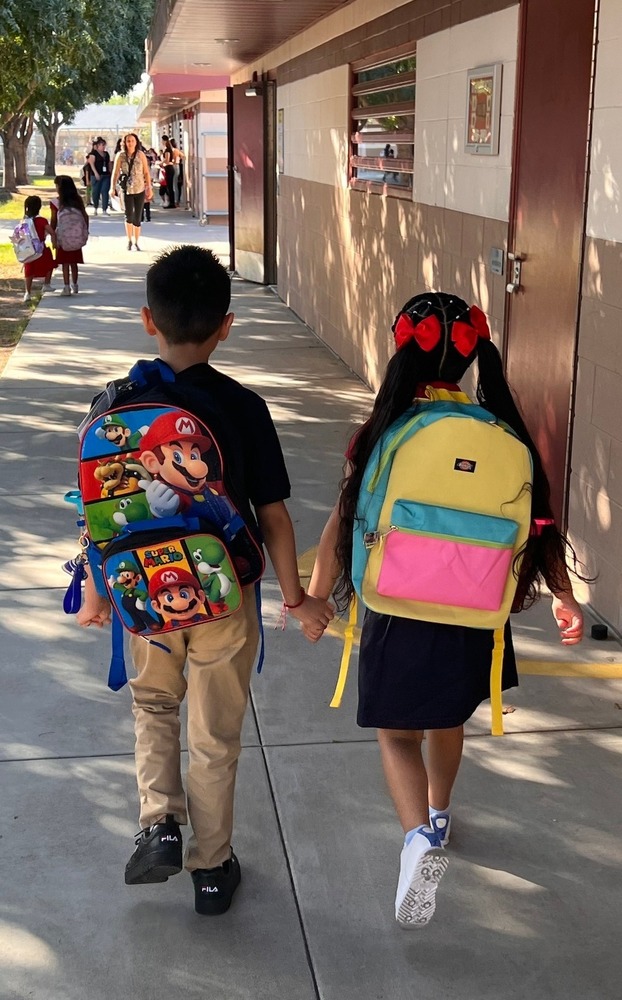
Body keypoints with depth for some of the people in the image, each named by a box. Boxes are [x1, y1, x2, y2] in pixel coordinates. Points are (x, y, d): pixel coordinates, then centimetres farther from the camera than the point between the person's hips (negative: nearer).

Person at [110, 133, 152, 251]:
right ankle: (129, 240, 14)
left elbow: (146, 172, 2)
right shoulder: (120, 155, -3)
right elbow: (115, 172, -2)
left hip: (140, 189, 1)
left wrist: (149, 188, 0)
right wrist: (113, 188, -9)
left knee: (138, 218, 4)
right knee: (129, 216, -6)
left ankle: (136, 242, 16)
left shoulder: (141, 155, -1)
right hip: (126, 189, -1)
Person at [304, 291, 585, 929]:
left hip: (398, 613, -3)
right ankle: (438, 814, 49)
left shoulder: (381, 434, -12)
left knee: (398, 732, 15)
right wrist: (564, 596, 14)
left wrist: (315, 597, 8)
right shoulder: (501, 433, -6)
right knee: (448, 718, 28)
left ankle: (419, 835, -9)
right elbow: (538, 519, 0)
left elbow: (341, 526, -7)